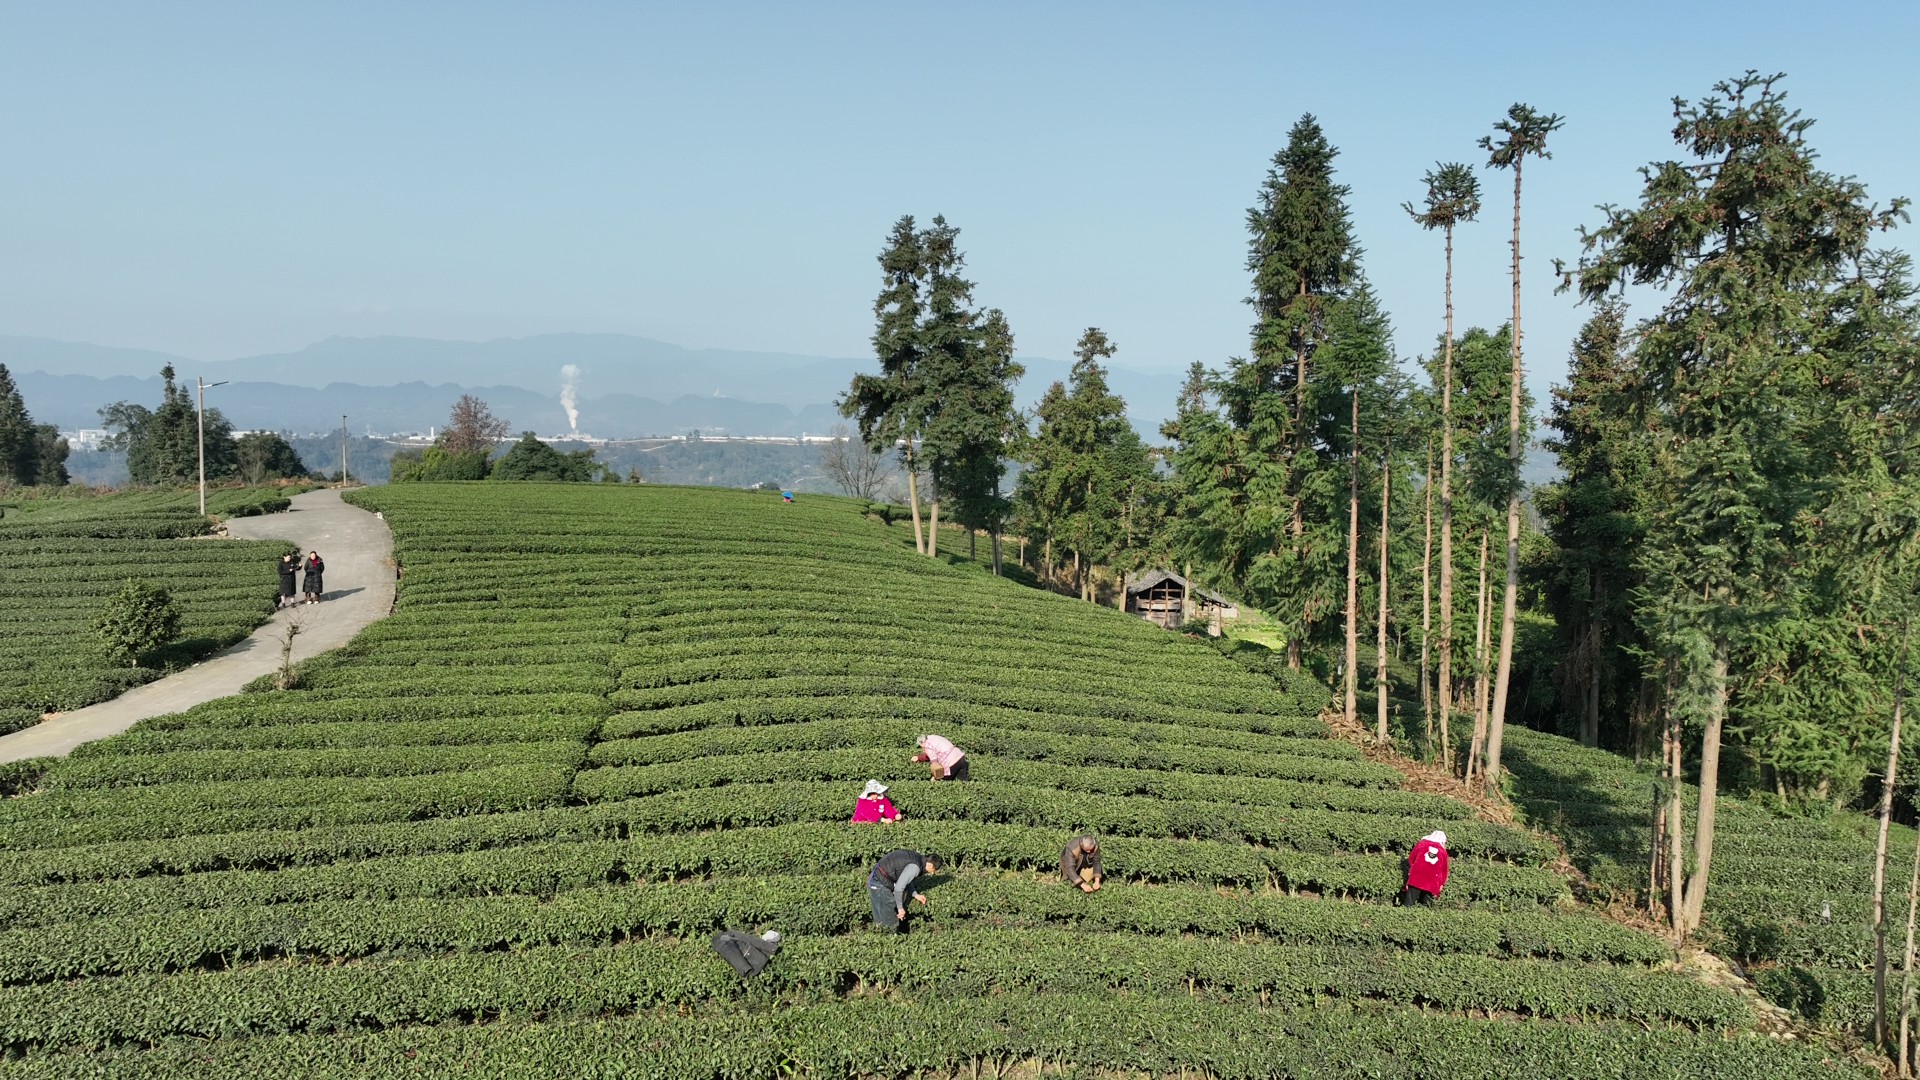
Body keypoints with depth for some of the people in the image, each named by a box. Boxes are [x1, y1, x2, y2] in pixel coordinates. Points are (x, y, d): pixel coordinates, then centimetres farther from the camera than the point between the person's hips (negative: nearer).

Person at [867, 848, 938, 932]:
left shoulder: (916, 857, 8)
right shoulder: (915, 867, -21)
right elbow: (898, 888, -23)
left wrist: (916, 895, 20)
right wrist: (900, 908, -13)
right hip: (879, 884, -9)